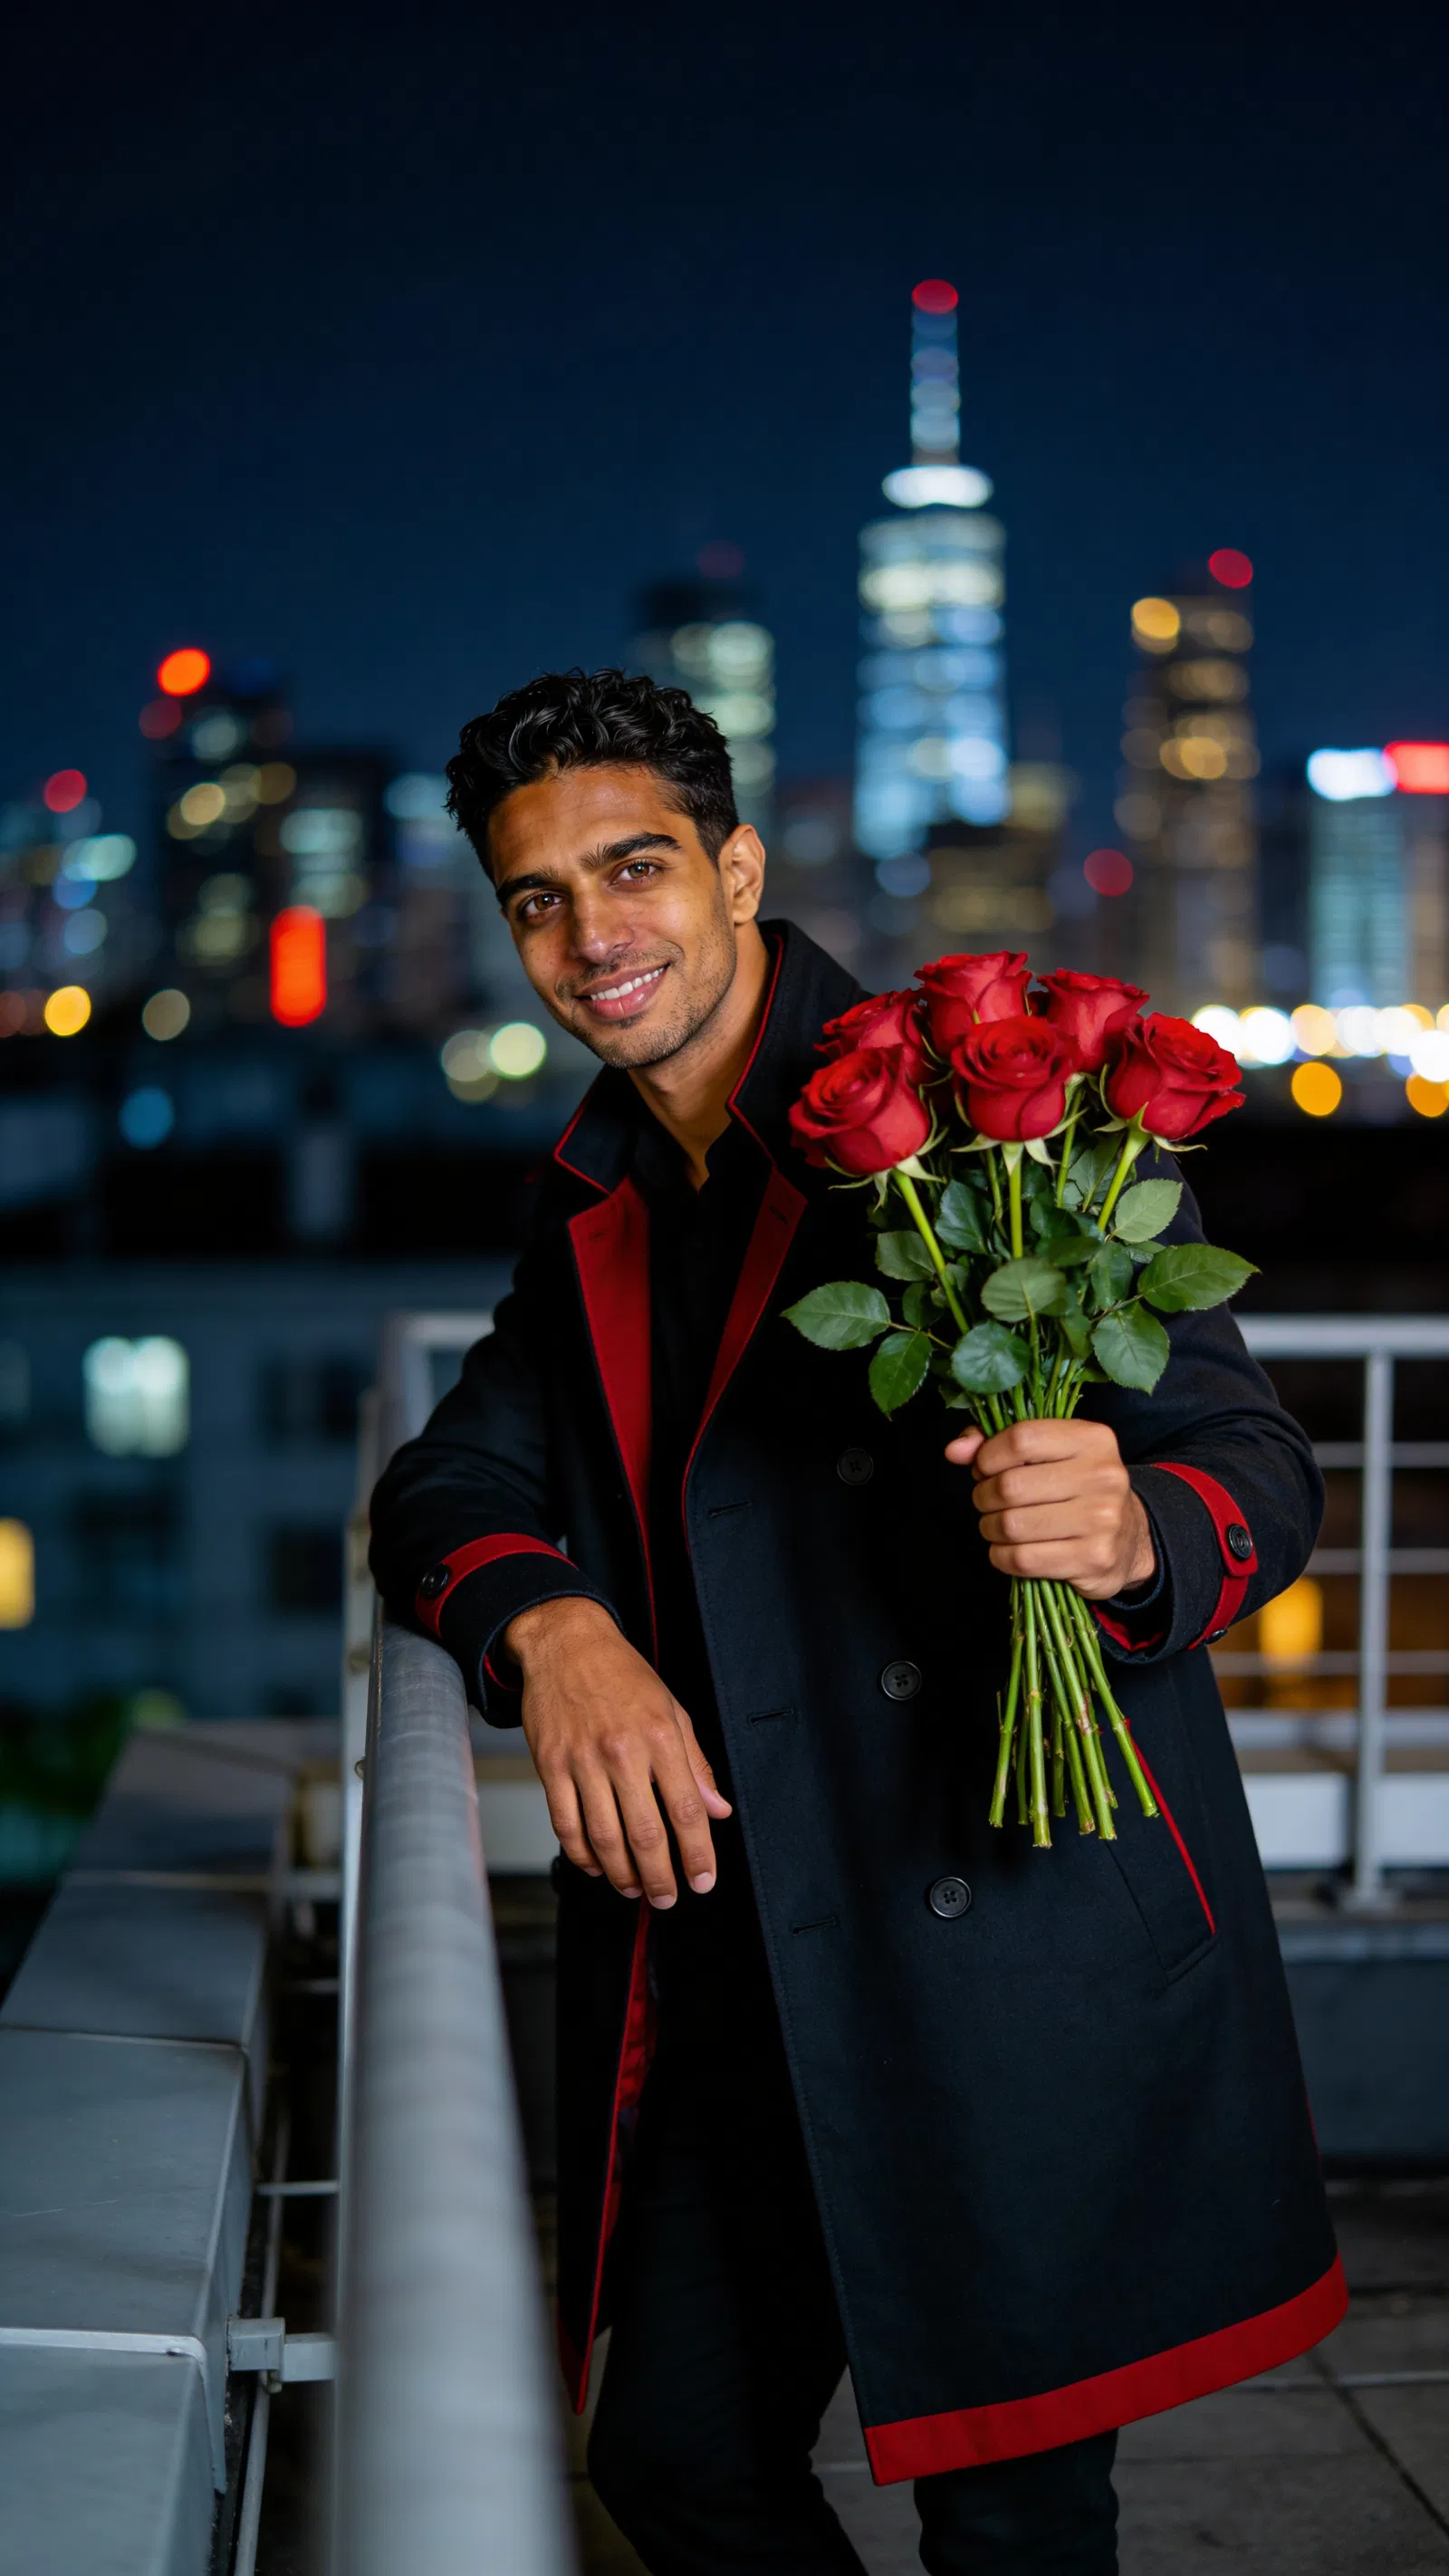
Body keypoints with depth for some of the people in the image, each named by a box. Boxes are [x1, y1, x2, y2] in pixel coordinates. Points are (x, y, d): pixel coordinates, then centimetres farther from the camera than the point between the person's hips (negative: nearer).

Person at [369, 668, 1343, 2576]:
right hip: (737, 1970, 7)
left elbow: (1254, 1459, -11)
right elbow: (454, 1483, 10)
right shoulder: (596, 1202, 12)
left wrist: (1128, 1530, -35)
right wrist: (551, 1630, -13)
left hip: (1017, 1951, -6)